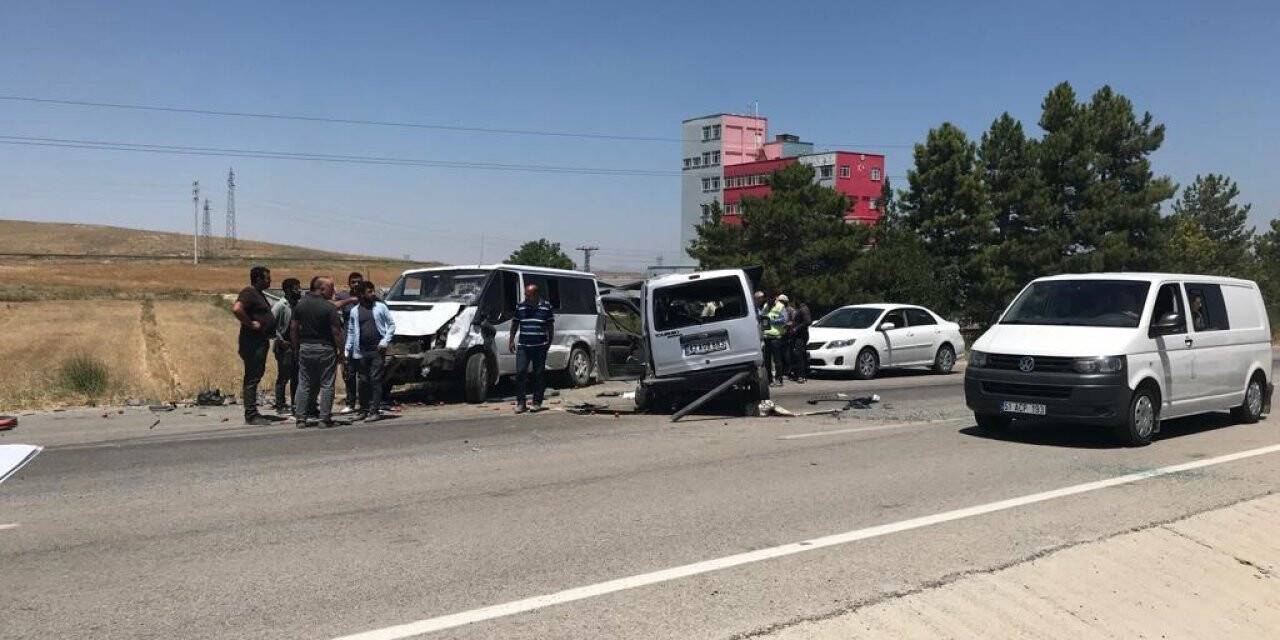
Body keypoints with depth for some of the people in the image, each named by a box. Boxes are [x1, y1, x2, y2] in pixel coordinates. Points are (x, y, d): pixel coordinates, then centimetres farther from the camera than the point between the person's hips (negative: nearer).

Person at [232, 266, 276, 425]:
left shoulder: (258, 294, 18)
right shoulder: (249, 293, -13)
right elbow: (236, 309, -30)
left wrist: (269, 331, 19)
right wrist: (250, 324, -22)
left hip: (261, 342, 10)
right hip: (252, 343, -10)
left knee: (256, 377, 13)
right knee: (252, 378, -8)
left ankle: (252, 412, 18)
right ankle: (251, 415, -6)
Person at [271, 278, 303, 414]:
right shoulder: (280, 305, -11)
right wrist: (280, 340, -16)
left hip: (295, 346, 7)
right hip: (284, 347, -7)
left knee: (295, 377, 10)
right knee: (283, 377, -3)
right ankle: (281, 407, 3)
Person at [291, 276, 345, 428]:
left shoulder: (300, 304, 5)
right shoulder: (329, 307, -12)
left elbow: (293, 328, 7)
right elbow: (336, 332, -13)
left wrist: (296, 348, 15)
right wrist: (341, 351, -4)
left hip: (305, 348, 5)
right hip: (325, 348, -5)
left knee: (303, 384, 10)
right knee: (326, 384, 2)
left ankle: (300, 418, 9)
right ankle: (325, 419, 2)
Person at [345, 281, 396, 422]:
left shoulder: (380, 306, 4)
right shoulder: (355, 310, 9)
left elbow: (391, 324, 5)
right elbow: (351, 331, 11)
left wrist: (385, 341, -6)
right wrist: (348, 351, 6)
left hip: (377, 349, -2)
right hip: (361, 351, 2)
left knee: (376, 380, -6)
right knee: (363, 381, 7)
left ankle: (375, 410, -4)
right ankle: (363, 409, 17)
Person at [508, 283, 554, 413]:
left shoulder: (546, 307, 1)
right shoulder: (520, 307, 7)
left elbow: (550, 326, 7)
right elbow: (515, 324, 16)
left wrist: (549, 342, 3)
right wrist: (511, 340, 11)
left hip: (540, 347, -1)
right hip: (523, 346, 2)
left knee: (539, 375, 4)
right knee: (520, 373, -6)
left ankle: (537, 402, 13)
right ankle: (520, 403, 2)